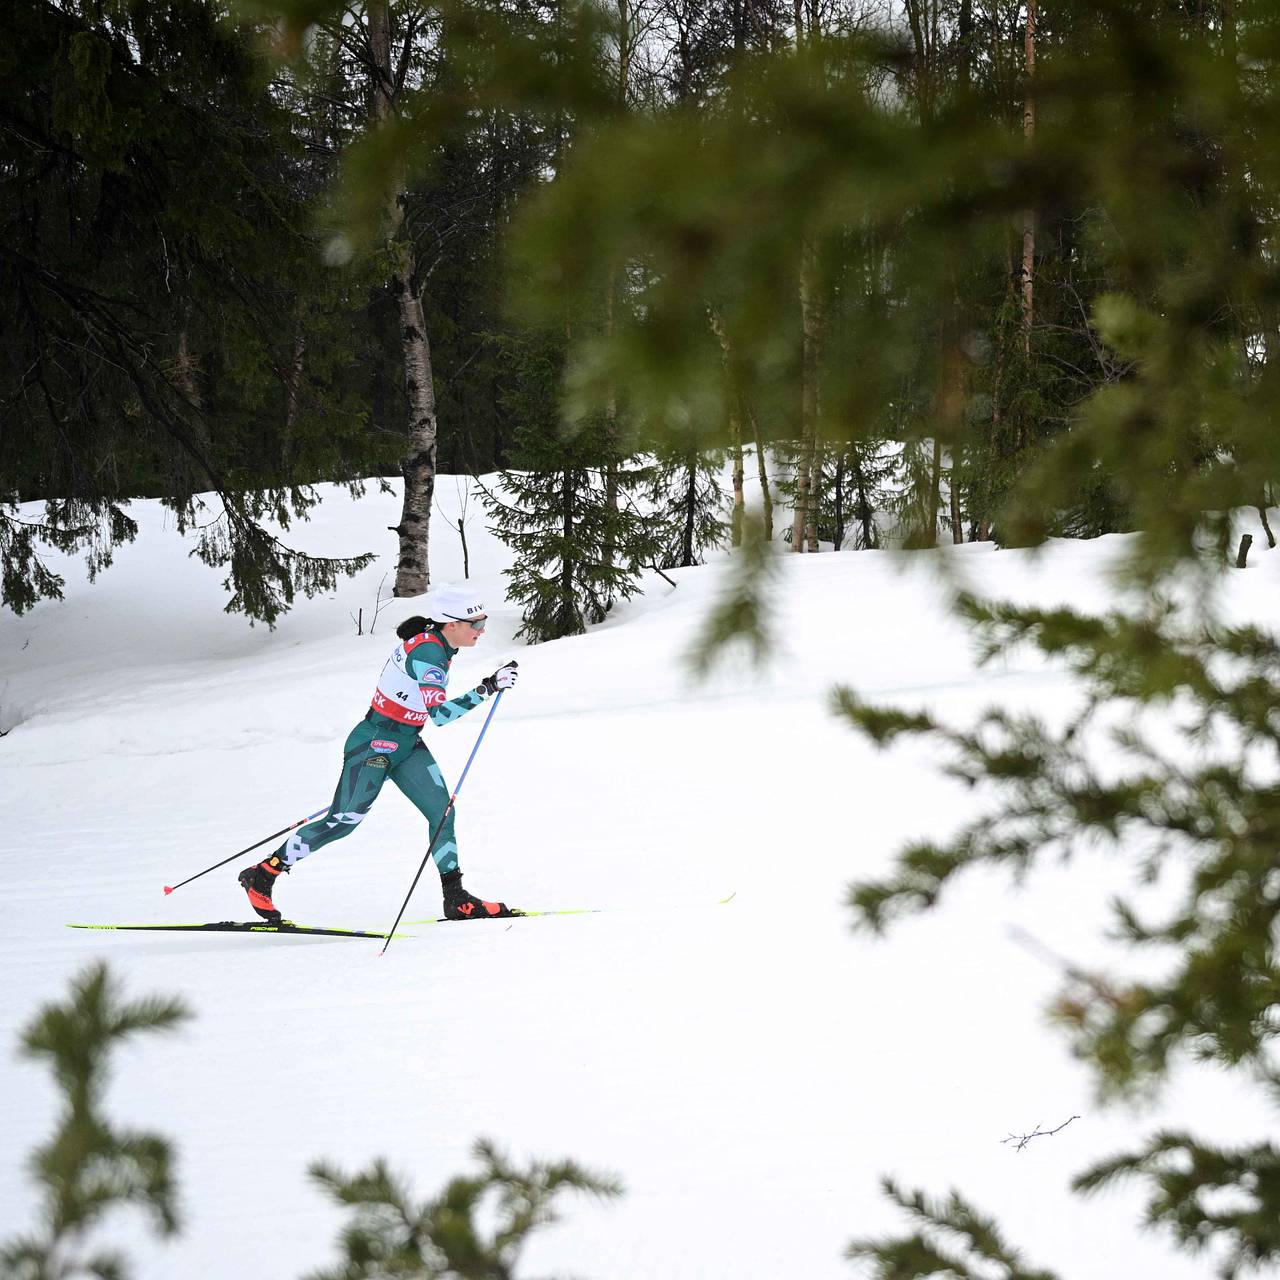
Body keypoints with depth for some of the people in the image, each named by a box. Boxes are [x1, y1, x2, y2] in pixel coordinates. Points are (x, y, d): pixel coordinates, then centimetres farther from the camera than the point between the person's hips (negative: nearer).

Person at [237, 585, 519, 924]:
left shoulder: (436, 644, 5)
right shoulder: (426, 652, -24)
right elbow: (440, 714, -32)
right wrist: (485, 689, -33)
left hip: (407, 745, 9)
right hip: (374, 744, -9)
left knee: (442, 810, -3)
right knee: (343, 821, -4)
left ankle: (456, 899, -1)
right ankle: (262, 874, 7)